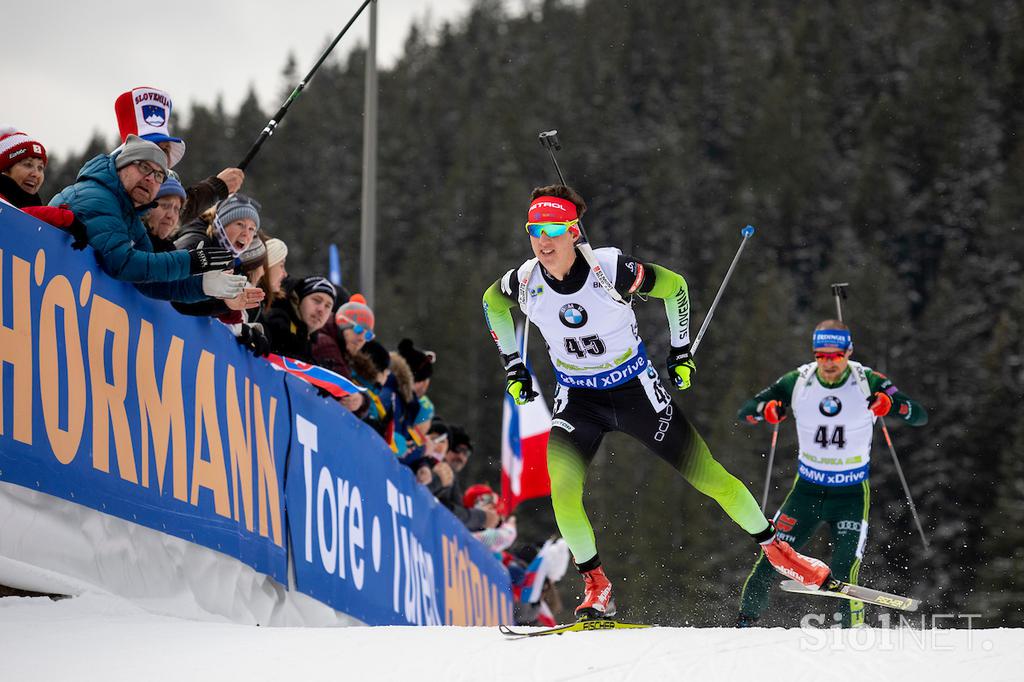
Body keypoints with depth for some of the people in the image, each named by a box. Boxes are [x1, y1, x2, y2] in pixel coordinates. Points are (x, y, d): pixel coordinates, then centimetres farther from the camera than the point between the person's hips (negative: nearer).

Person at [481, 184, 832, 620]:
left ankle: (774, 548, 16)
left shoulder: (611, 269, -24)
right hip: (577, 399, 2)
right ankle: (596, 585, -8)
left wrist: (680, 352, -1)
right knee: (561, 484, -22)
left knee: (706, 474, -1)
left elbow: (674, 286, -6)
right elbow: (492, 302, 10)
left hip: (636, 389, -2)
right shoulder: (526, 282, -15)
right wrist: (513, 368, 8)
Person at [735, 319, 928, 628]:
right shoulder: (797, 382, -8)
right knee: (771, 558, -5)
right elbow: (742, 413, -4)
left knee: (844, 574, -15)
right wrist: (765, 410, -27)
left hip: (851, 494, -2)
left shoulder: (867, 382, -12)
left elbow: (920, 417, -14)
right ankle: (745, 622, 12)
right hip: (807, 489, 2)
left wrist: (892, 404, -35)